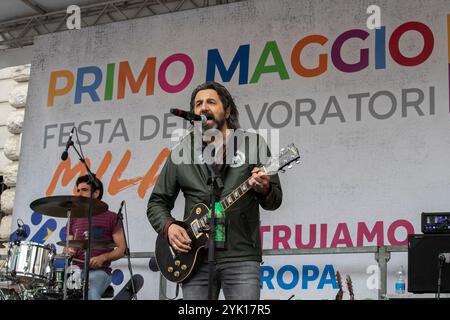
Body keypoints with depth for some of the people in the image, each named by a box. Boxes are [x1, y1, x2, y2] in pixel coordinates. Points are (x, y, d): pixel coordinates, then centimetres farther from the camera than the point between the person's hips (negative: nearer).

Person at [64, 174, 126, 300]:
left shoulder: (111, 218, 4)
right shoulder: (74, 219, 17)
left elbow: (121, 250, 2)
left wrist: (103, 258, -15)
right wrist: (69, 250, -3)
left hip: (99, 272, -3)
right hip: (76, 270, 4)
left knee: (91, 295, -33)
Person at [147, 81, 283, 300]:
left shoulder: (254, 144, 6)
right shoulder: (181, 152, 10)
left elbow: (275, 199, 8)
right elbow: (157, 202, 15)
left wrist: (265, 190, -15)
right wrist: (168, 227, -5)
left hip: (241, 256, -2)